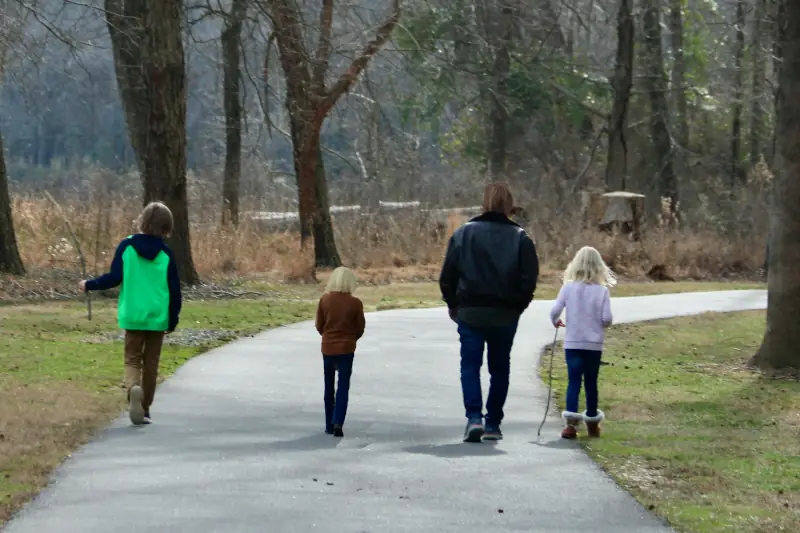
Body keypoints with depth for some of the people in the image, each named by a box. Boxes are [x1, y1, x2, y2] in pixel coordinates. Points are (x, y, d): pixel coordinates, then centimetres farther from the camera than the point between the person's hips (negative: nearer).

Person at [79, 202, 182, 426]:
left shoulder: (127, 246, -5)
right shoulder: (165, 253, -3)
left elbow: (114, 278, -6)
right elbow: (174, 288, -1)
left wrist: (89, 285, 10)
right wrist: (173, 319, 9)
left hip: (133, 316, -1)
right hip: (158, 317, 1)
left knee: (132, 359, 6)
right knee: (150, 363, 13)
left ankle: (133, 388, -26)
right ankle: (145, 409, 16)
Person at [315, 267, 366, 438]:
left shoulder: (324, 300, -6)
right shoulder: (355, 303, -11)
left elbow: (319, 325, 2)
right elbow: (360, 329, -1)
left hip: (328, 348, 2)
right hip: (346, 349, -2)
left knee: (329, 387, 14)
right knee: (343, 386, 1)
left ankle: (329, 425, 17)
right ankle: (338, 422, -15)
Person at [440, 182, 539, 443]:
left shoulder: (463, 233, -2)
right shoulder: (519, 238, -3)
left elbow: (447, 276, -1)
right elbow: (529, 278, -6)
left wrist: (453, 304, 12)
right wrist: (518, 306, 9)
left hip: (470, 312, -1)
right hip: (505, 314, 1)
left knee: (470, 364, 3)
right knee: (500, 368, 12)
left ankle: (474, 417, -16)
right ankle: (493, 424, 14)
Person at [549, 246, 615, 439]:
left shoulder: (568, 288, -6)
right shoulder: (602, 291, -6)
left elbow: (554, 311, -11)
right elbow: (607, 319, -11)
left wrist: (556, 322, 11)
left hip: (573, 343, -1)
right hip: (594, 344, 1)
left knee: (574, 381, -2)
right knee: (591, 382, 13)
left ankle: (571, 421, -18)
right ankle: (592, 422, 24)